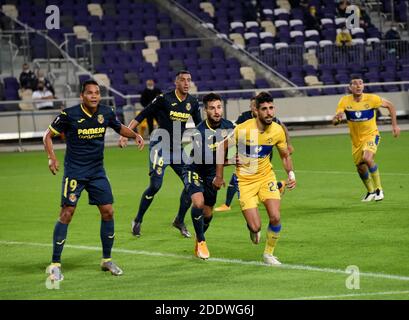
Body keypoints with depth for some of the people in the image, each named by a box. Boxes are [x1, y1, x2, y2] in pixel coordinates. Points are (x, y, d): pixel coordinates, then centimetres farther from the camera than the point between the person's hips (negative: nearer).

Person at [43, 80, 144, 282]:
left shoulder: (106, 113, -1)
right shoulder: (69, 114, -13)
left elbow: (120, 128, 19)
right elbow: (48, 135, -3)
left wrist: (135, 135, 0)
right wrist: (51, 158, -17)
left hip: (97, 171, 5)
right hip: (74, 171, -4)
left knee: (108, 212, 2)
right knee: (67, 213, -11)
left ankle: (107, 260, 18)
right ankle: (55, 264, -4)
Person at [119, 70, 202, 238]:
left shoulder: (193, 103, 3)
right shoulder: (164, 99, -11)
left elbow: (199, 125, 18)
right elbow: (141, 116, -9)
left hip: (179, 149, 5)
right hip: (161, 146, -5)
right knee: (155, 185, -15)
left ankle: (180, 221, 15)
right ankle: (138, 220, 4)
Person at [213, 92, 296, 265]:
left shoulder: (278, 130, -10)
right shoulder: (243, 129, -21)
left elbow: (285, 156, 7)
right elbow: (222, 147, -6)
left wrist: (291, 175, -10)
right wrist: (219, 176, -3)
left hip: (266, 176, 3)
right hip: (245, 180, -3)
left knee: (275, 217, -14)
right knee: (256, 226, -11)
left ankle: (268, 254, 11)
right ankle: (253, 229, 29)